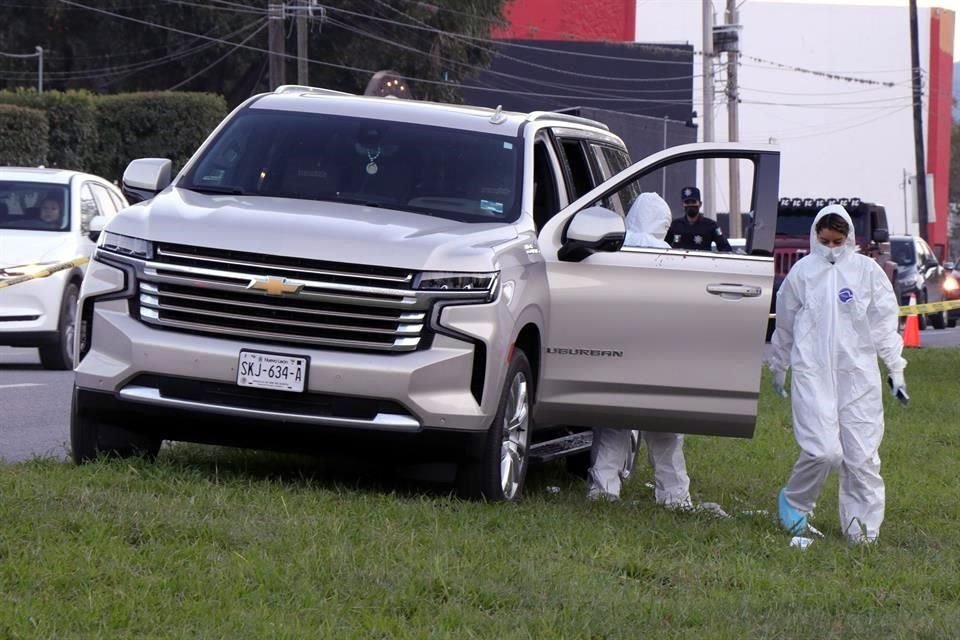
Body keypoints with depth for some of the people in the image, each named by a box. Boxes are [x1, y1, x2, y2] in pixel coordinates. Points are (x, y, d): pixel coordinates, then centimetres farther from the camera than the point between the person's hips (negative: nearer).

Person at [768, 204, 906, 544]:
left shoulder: (867, 271, 4)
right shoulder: (803, 271, 5)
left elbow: (884, 323, 9)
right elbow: (784, 324, 17)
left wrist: (895, 367, 6)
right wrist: (779, 367, 25)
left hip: (858, 374, 1)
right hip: (813, 373, -1)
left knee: (861, 455, -1)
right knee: (823, 450, -13)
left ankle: (862, 526, 9)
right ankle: (794, 502, 13)